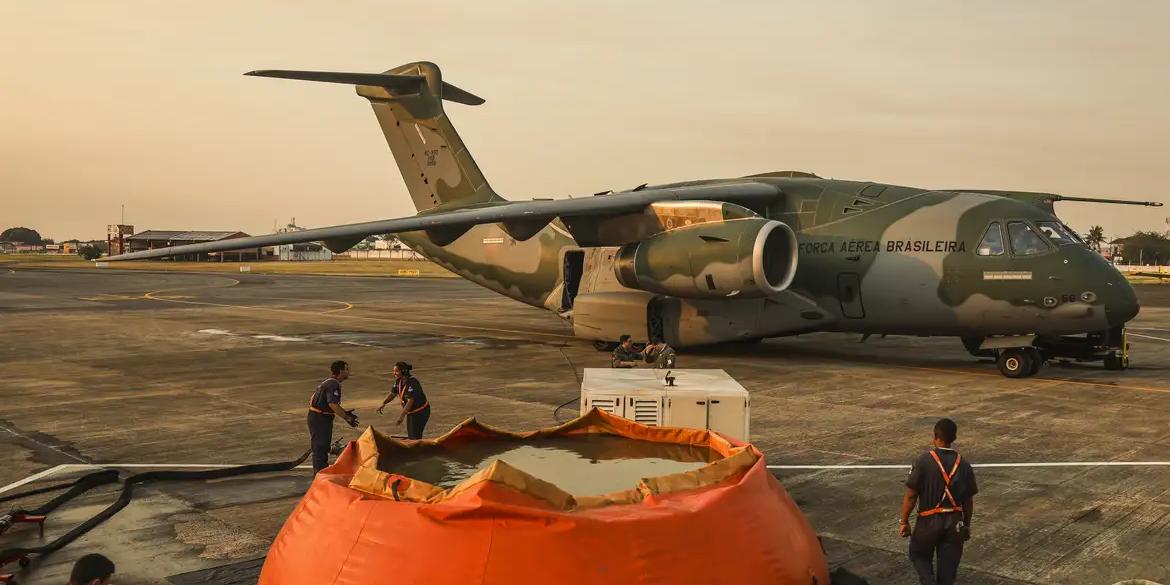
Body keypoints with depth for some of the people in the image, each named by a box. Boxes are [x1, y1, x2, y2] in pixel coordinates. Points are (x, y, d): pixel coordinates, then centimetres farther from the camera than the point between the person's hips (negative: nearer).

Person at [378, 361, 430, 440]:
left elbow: (410, 401, -33)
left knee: (415, 437, -8)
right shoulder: (399, 381, -1)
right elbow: (392, 394, 0)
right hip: (411, 412, 9)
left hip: (421, 412, -9)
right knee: (410, 436, 15)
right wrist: (383, 403, -19)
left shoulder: (412, 382, -28)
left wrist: (401, 416, -39)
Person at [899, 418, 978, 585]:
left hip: (929, 521, -3)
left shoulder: (923, 461, -15)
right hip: (955, 522, 3)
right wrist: (967, 525, 17)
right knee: (948, 565, 13)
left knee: (919, 555, 19)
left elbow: (911, 495, -13)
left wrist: (903, 521, -2)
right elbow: (969, 500, 4)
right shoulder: (964, 464, -3)